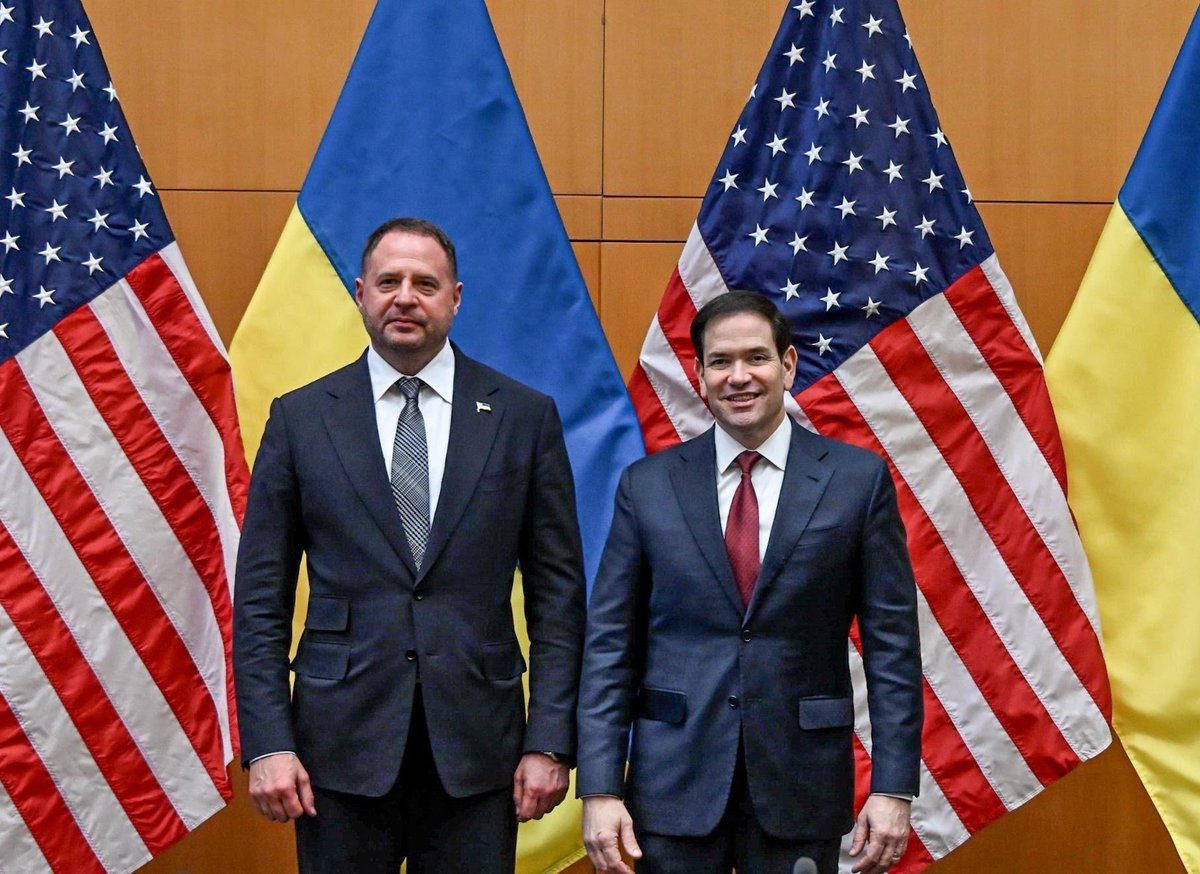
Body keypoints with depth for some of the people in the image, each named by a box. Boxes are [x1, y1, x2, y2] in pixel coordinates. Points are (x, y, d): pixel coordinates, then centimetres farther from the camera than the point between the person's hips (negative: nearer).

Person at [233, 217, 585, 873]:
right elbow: (261, 596, 3)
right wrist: (267, 744, -5)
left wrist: (550, 742, -2)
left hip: (476, 743, 0)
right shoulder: (301, 418, 4)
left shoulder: (525, 417, 4)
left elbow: (557, 590, 4)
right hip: (342, 741, 0)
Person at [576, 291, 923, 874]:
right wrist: (600, 790, -4)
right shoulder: (647, 485, 3)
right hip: (674, 783, 1)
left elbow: (892, 641, 0)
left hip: (801, 782, -1)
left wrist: (893, 788, -6)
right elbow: (609, 645, 2)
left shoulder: (858, 479, 0)